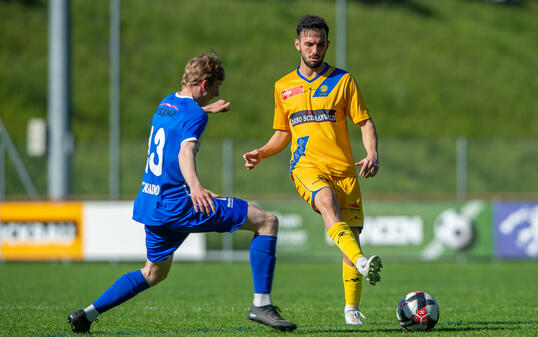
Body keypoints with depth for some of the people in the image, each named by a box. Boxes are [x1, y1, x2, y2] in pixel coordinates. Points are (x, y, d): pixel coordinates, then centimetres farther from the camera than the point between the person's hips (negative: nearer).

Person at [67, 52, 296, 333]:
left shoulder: (167, 103, 15)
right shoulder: (194, 115, -12)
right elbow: (185, 152, -32)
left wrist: (207, 109, 59)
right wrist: (194, 186, -50)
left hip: (151, 203, 9)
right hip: (178, 204, -9)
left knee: (154, 272, 27)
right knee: (267, 222, -7)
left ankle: (86, 314, 17)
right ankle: (261, 304, -13)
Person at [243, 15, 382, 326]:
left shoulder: (343, 80, 7)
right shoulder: (283, 87, 15)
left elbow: (366, 123, 6)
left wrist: (372, 154, -12)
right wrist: (261, 153, 7)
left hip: (343, 168, 0)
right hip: (306, 166, 0)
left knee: (351, 235, -6)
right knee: (327, 200, -35)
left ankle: (352, 308, 11)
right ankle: (362, 263, -53)